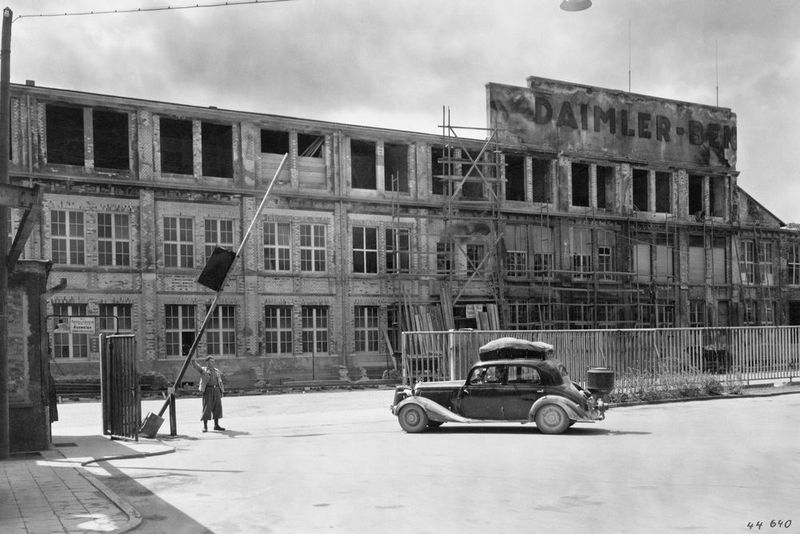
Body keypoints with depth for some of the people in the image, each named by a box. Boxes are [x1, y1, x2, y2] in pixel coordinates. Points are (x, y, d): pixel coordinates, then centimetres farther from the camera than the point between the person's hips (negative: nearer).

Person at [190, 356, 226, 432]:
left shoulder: (217, 371, 17)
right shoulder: (203, 370, 5)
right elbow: (195, 365, -10)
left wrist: (222, 391, 13)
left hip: (216, 390, 5)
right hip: (208, 391, -5)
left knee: (217, 408, 5)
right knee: (207, 408, -6)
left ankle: (216, 425, 14)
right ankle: (205, 426, 0)